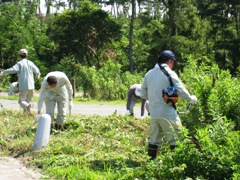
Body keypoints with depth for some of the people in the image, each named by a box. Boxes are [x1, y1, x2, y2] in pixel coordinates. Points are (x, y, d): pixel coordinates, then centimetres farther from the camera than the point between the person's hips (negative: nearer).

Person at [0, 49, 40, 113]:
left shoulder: (20, 63, -5)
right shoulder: (30, 63, 5)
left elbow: (13, 70, -20)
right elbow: (37, 71, 4)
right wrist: (37, 76, 27)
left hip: (23, 86, -3)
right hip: (31, 86, 3)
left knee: (21, 101, 2)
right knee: (28, 101, 14)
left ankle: (27, 106, -27)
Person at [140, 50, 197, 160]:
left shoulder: (149, 74, 10)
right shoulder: (170, 73, -7)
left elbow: (142, 94, 13)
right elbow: (181, 91, -8)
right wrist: (191, 99, 8)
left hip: (153, 113, 6)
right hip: (167, 113, -6)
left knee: (154, 138, 15)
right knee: (175, 139, 3)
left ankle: (151, 160, 17)